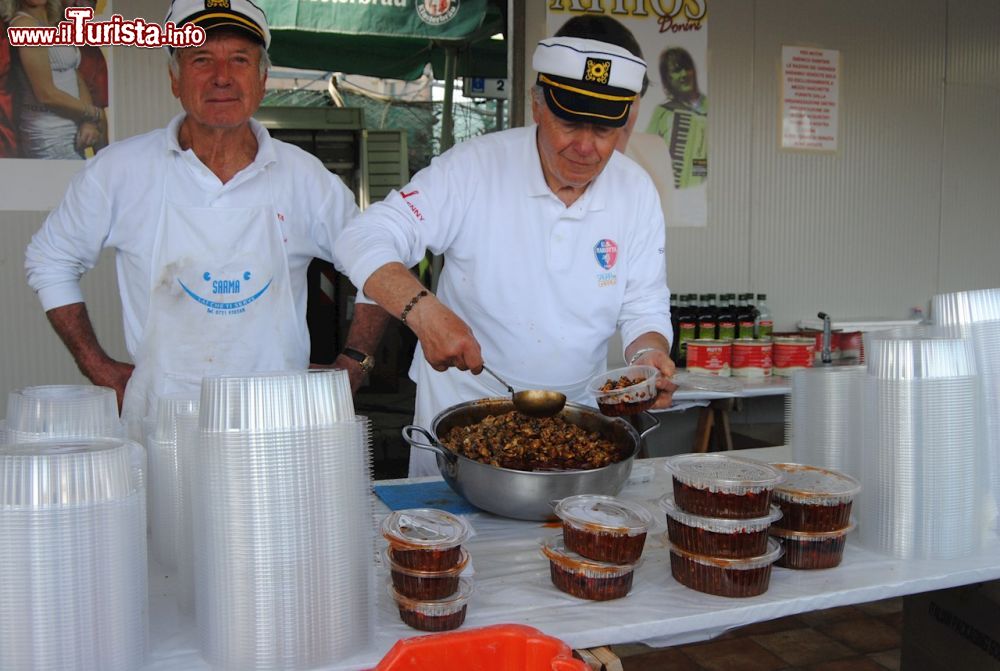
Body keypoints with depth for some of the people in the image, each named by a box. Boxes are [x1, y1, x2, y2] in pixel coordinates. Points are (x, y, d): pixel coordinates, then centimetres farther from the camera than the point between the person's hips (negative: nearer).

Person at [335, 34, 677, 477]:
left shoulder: (636, 192, -4)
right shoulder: (475, 166, -16)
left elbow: (645, 310, 2)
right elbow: (363, 240, -21)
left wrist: (649, 355, -21)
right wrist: (424, 311, -38)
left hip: (573, 416, 3)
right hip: (462, 407, -3)